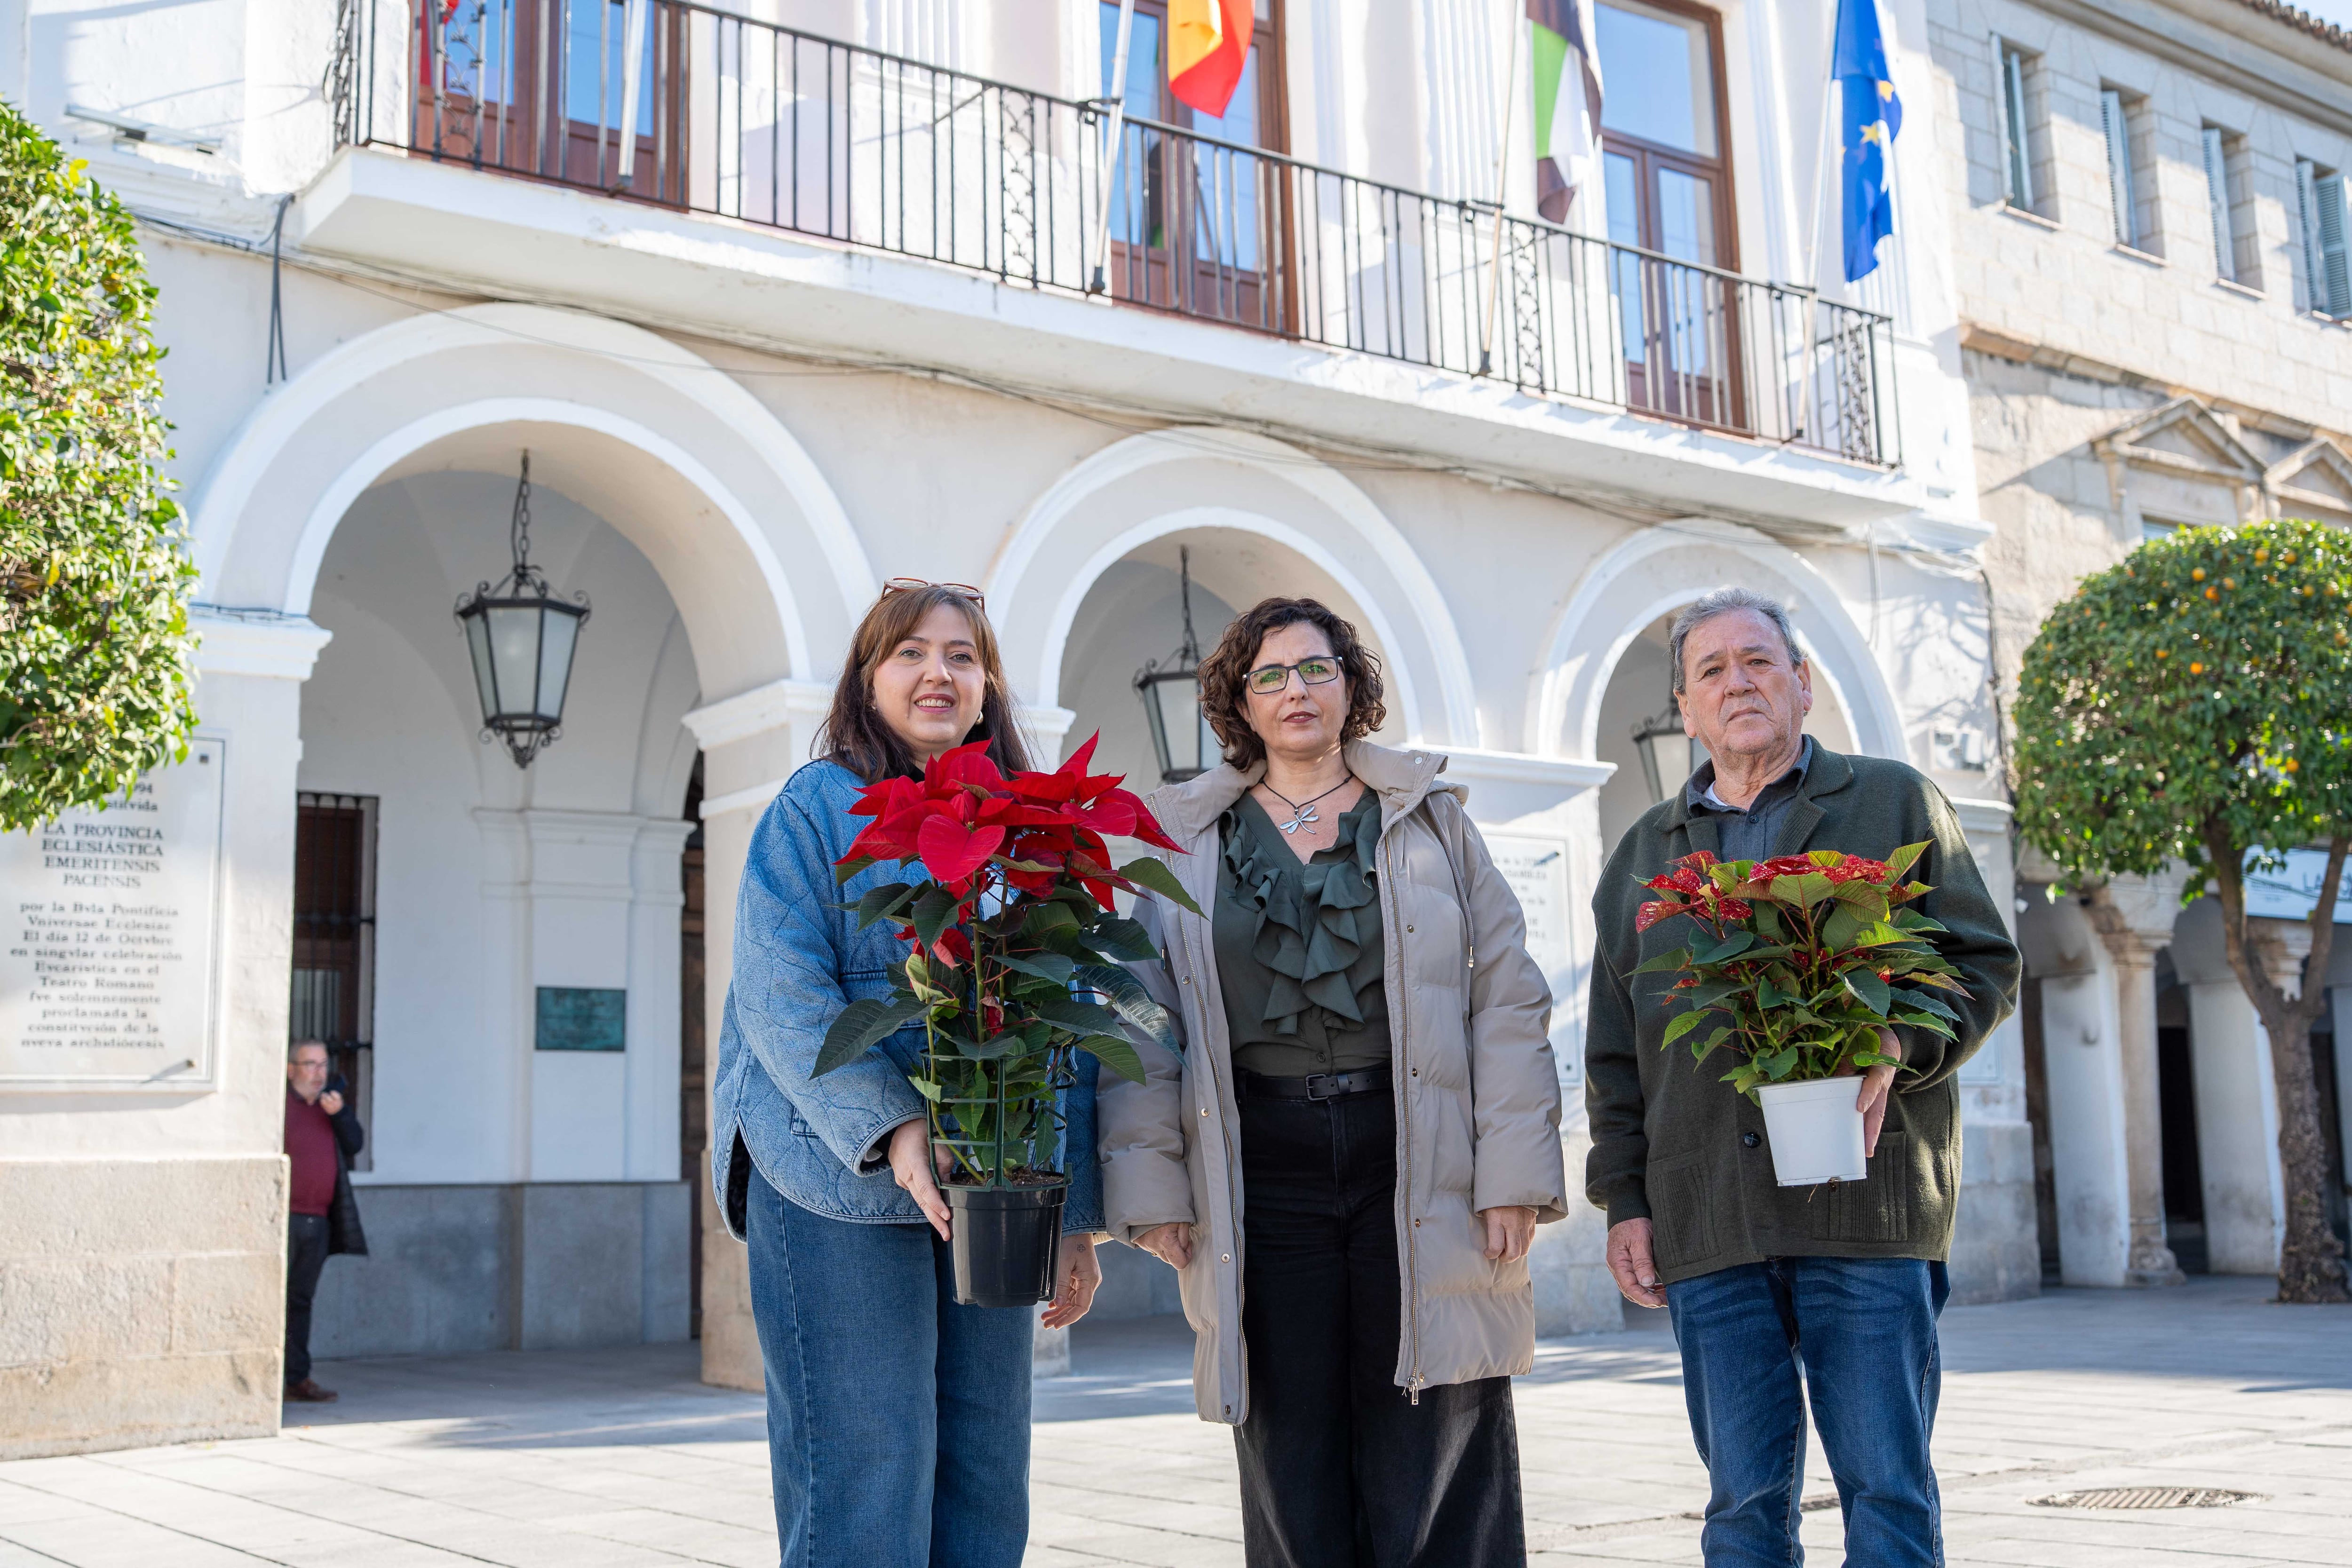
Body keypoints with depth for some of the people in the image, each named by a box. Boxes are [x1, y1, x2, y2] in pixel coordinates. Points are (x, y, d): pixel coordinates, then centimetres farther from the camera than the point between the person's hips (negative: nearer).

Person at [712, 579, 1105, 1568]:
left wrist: (1077, 1217, 8)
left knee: (986, 1478, 8)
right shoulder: (818, 805, 1)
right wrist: (891, 1129, -22)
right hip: (840, 1189, -5)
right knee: (864, 1484, -5)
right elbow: (782, 998, -10)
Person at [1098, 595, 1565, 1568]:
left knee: (1434, 1478, 0)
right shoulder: (1190, 838, 11)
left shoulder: (1430, 817, 10)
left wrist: (1513, 1173, -4)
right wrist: (1152, 1185, -1)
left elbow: (1508, 1000, 5)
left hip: (1418, 1161, -1)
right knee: (1292, 1467, 5)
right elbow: (1143, 1021, 8)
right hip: (1262, 1169, 1)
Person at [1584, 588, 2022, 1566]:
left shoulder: (1896, 803, 11)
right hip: (1707, 1222, 3)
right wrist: (1624, 1202, 9)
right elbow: (1615, 1050, 17)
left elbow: (1984, 965, 6)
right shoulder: (1645, 851, 19)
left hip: (1866, 1203, -2)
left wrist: (1899, 1047, -13)